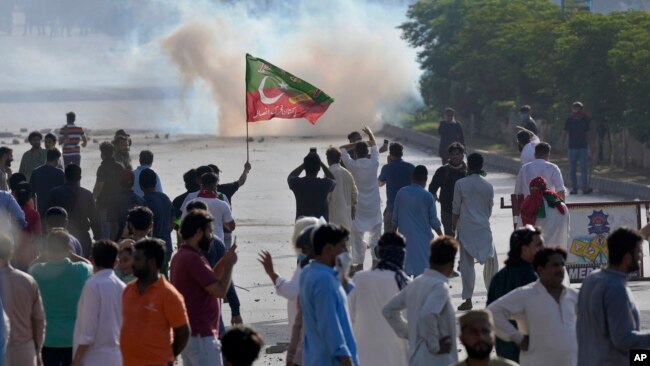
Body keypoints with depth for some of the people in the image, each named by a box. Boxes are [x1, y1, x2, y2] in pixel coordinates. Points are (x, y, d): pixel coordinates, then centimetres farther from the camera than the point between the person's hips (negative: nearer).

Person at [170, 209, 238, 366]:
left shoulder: (181, 256, 14)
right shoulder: (192, 259, -19)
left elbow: (210, 281, 21)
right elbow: (220, 290, -20)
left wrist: (223, 262, 10)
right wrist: (229, 265, -7)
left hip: (186, 332, 11)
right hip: (201, 335, -11)